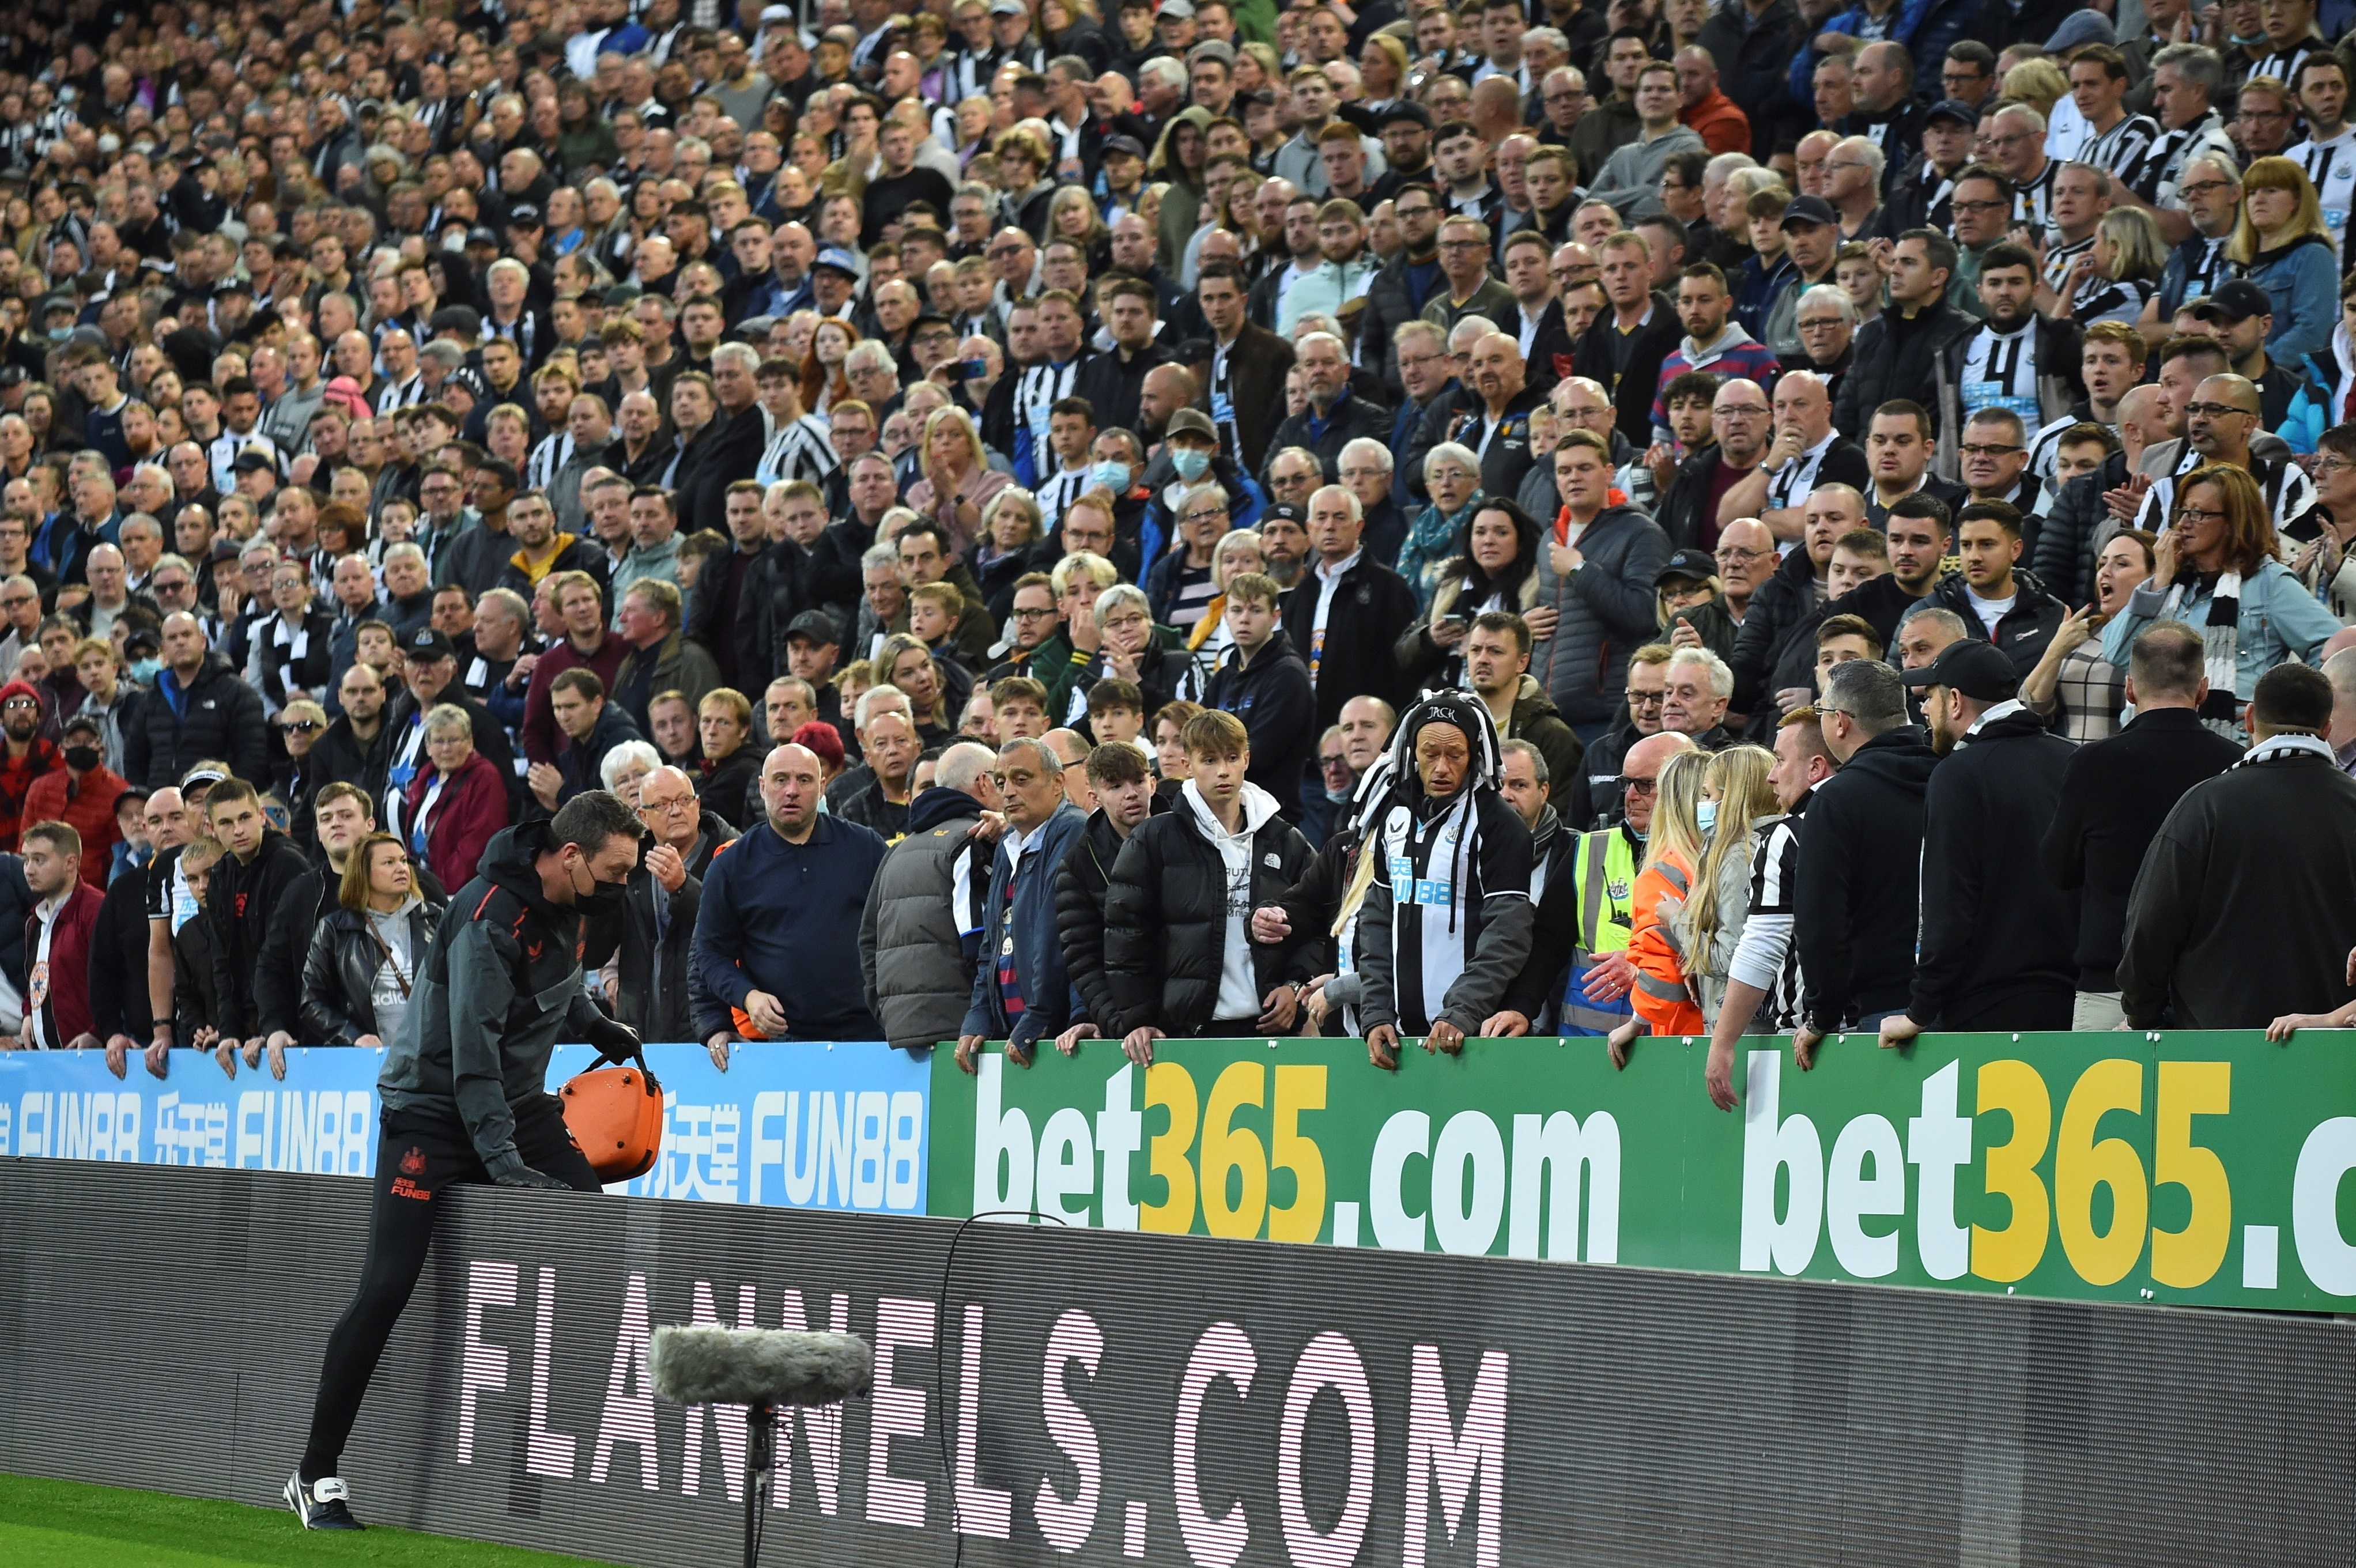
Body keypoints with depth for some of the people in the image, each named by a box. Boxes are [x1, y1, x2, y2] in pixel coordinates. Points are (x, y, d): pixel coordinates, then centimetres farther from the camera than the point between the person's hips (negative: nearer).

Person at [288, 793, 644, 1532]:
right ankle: (316, 1476, -5)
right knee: (386, 1288, -11)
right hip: (433, 1105, -8)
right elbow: (472, 1049, -30)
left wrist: (594, 1024, 11)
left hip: (515, 1098, 8)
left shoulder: (564, 900, 0)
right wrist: (500, 1157, -34)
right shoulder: (490, 919, -26)